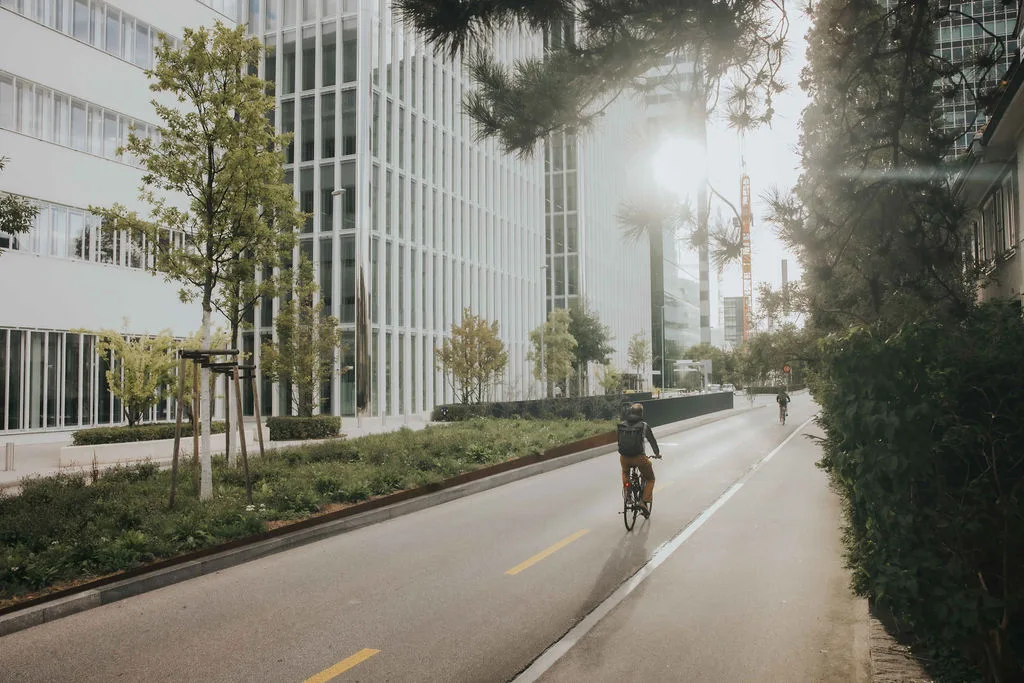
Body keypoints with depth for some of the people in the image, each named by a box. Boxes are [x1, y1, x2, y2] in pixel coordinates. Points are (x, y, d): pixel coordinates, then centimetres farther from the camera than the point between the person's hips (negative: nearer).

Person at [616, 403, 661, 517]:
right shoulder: (644, 426, -2)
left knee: (625, 472, 37)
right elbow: (652, 441, 10)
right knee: (650, 479, 19)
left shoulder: (621, 425, 6)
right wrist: (657, 453, 28)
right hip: (639, 457, -3)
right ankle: (645, 501, 4)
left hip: (624, 457, 3)